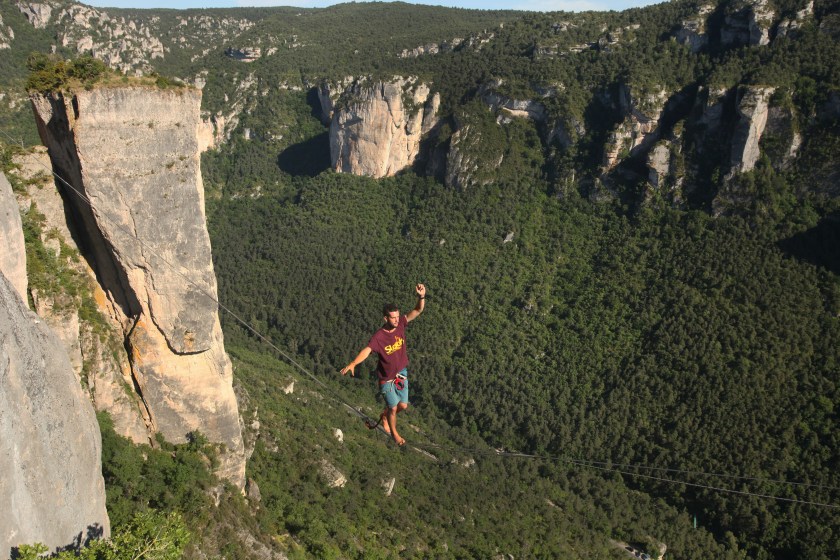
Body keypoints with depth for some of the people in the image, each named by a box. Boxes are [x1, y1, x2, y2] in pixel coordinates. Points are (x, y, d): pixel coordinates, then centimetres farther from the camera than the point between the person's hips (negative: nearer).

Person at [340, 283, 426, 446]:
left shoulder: (401, 324, -16)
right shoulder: (378, 337, -29)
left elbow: (418, 310, -22)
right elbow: (366, 351, -43)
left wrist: (421, 296, -43)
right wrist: (353, 363, -62)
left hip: (402, 373, 5)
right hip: (386, 378, -5)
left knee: (403, 406, 13)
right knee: (393, 407, 8)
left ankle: (384, 416, 45)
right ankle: (393, 432, 38)